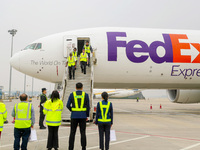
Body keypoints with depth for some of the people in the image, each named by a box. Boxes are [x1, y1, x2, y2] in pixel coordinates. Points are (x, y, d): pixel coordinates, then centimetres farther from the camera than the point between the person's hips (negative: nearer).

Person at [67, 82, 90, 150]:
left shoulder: (72, 94, 0)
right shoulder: (86, 95, 0)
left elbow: (68, 105, -1)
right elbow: (88, 106, 0)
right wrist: (87, 116, 12)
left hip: (74, 116, 0)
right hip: (82, 116, 0)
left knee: (72, 133, 7)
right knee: (83, 133, 5)